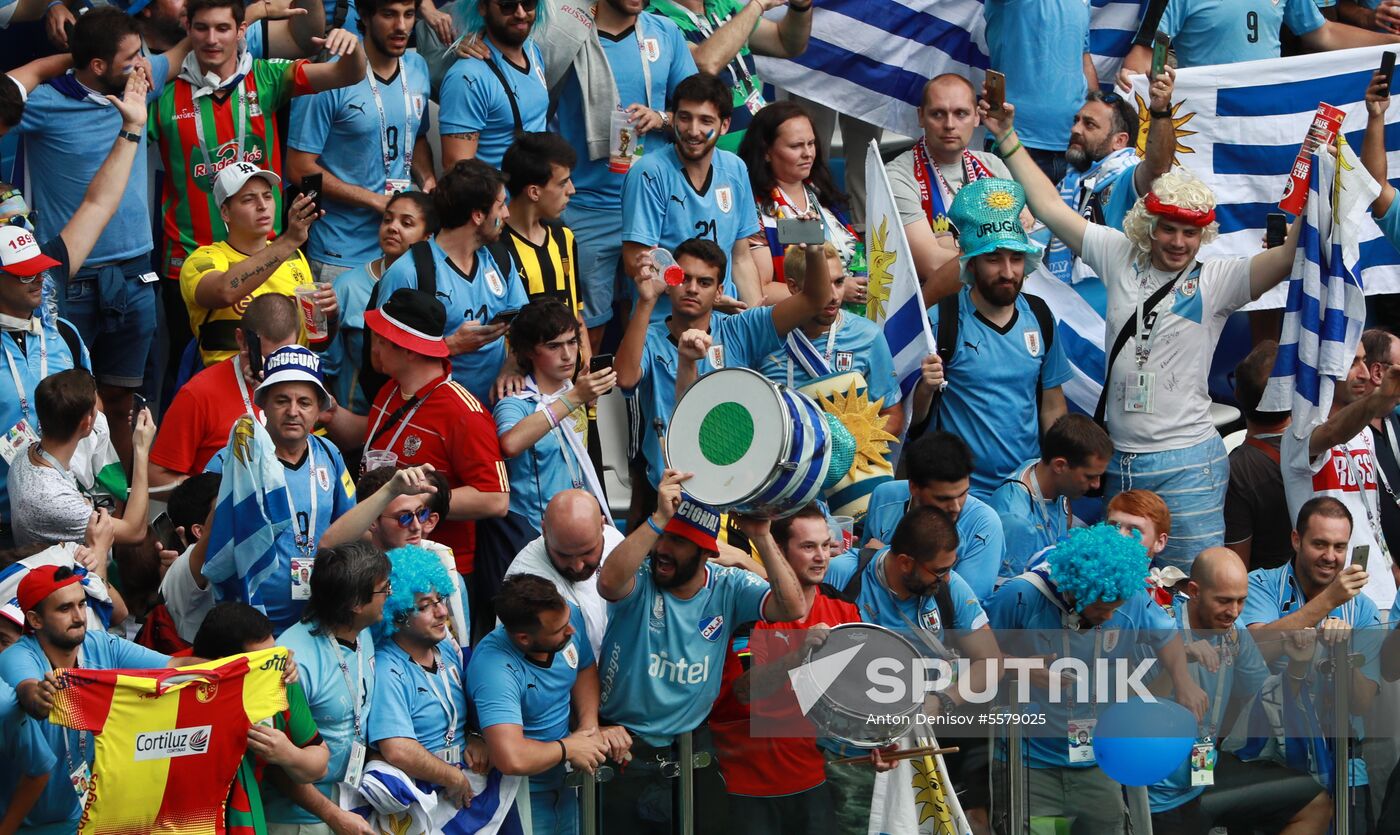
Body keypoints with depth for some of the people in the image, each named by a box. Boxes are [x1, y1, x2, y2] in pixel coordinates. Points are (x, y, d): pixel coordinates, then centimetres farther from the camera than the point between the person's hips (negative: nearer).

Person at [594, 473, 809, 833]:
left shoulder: (728, 587, -7)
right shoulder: (640, 577, -15)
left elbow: (793, 608, -22)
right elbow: (608, 584, -40)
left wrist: (761, 537, -32)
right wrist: (659, 519, -47)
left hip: (692, 736, 3)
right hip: (626, 737, -3)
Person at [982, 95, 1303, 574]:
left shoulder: (1216, 280, -4)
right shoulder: (1121, 259, 7)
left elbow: (1288, 256, -16)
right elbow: (1051, 207, 11)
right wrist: (1008, 140, 12)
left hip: (1186, 465, -4)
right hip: (1117, 459, 4)